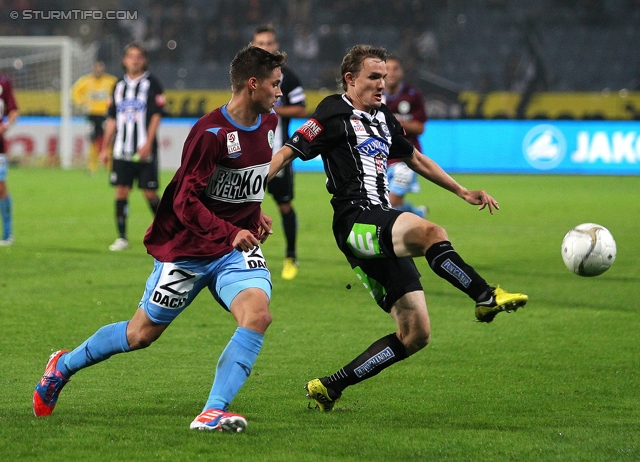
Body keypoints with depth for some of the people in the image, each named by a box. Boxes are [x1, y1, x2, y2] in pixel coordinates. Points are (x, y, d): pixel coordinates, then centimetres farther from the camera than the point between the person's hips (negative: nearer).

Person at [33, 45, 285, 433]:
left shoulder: (268, 123, 4)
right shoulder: (211, 132, -20)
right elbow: (186, 203, -21)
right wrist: (231, 233, -28)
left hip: (238, 247, 5)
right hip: (188, 250, -5)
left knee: (258, 314, -24)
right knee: (141, 334, 9)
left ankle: (214, 412, -25)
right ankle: (64, 365, 35)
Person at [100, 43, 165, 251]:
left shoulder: (151, 84, 0)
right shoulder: (119, 86, 14)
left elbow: (156, 115, -7)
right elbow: (112, 119, 18)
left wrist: (148, 144, -17)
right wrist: (105, 148, 13)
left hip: (144, 150, -4)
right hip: (121, 151, 4)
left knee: (149, 193, -3)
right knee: (121, 191, -1)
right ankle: (122, 238, 4)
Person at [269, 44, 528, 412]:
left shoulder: (383, 118, 23)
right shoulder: (336, 114, 0)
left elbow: (416, 159, 37)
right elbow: (288, 153, -5)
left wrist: (463, 192, 37)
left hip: (384, 235, 9)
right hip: (357, 222, -9)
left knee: (416, 334, 1)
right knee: (431, 233, -38)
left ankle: (329, 388, 8)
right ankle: (487, 297, -43)